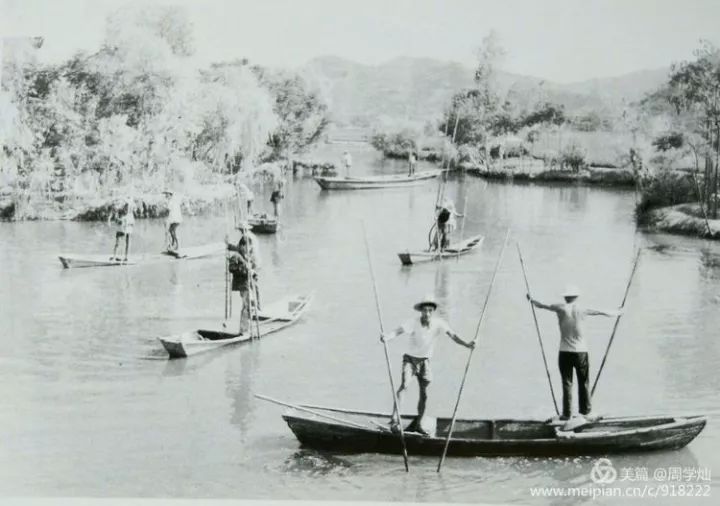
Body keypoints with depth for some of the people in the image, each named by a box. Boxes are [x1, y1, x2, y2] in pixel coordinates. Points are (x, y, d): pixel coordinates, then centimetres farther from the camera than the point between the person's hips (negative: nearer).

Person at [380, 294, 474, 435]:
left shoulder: (438, 323, -13)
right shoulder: (414, 323, -22)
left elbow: (452, 335, -22)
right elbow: (399, 330, -36)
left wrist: (466, 344, -39)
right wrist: (387, 337, -57)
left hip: (424, 360, 3)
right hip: (410, 358, -3)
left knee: (424, 394, 6)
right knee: (404, 385, -25)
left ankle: (417, 424, 21)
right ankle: (395, 418, -25)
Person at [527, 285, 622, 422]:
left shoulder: (560, 308, -3)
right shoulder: (581, 310, -3)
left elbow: (542, 305, 8)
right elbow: (601, 312, 6)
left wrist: (531, 300, 27)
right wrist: (616, 313, 22)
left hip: (565, 351, 1)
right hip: (580, 351, 0)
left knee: (567, 383, 4)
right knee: (583, 382, 7)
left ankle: (566, 413, 4)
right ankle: (586, 411, 10)